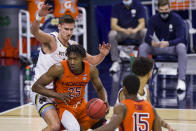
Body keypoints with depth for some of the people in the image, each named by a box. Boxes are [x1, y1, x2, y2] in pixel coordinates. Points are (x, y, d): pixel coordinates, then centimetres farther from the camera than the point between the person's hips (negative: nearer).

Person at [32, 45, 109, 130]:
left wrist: (105, 102, -14)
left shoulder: (91, 70, -12)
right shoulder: (59, 68, -24)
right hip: (64, 107, -5)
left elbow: (100, 89, 7)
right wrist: (58, 95, -29)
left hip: (81, 106, 5)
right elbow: (36, 87, -19)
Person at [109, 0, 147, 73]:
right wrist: (125, 30, -37)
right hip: (121, 31, 0)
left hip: (135, 31, 0)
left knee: (145, 32, -31)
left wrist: (135, 30, -36)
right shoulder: (116, 7, -9)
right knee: (112, 34, -32)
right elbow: (113, 25, -17)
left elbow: (142, 23, -13)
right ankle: (116, 62, -27)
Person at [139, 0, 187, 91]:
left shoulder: (177, 19, -15)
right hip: (158, 46, 3)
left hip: (173, 46, -3)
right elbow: (148, 37, -13)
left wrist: (168, 43, -45)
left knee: (181, 47, -37)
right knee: (143, 47, -23)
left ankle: (181, 80, -38)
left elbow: (181, 38, -25)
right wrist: (152, 42, -39)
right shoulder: (153, 19, -6)